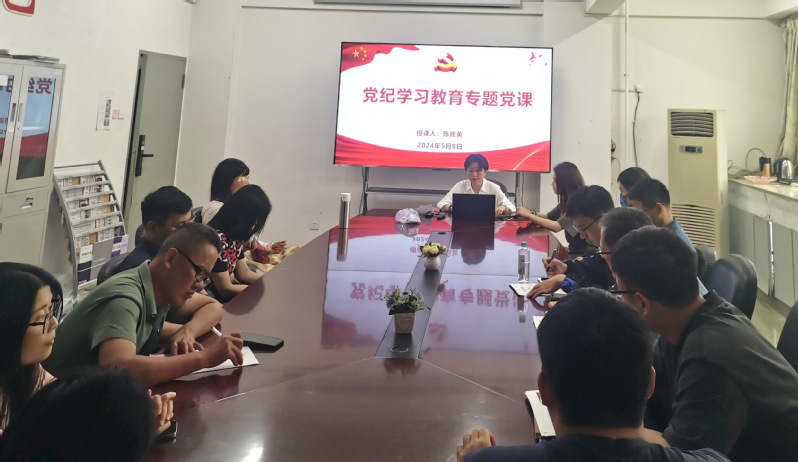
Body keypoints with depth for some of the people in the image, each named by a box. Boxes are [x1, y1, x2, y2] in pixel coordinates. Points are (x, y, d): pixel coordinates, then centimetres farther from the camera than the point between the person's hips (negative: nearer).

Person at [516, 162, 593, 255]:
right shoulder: (566, 200, 8)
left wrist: (528, 215, -19)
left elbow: (557, 226, -26)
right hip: (574, 251, 8)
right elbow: (548, 216, 14)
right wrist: (532, 213, -7)